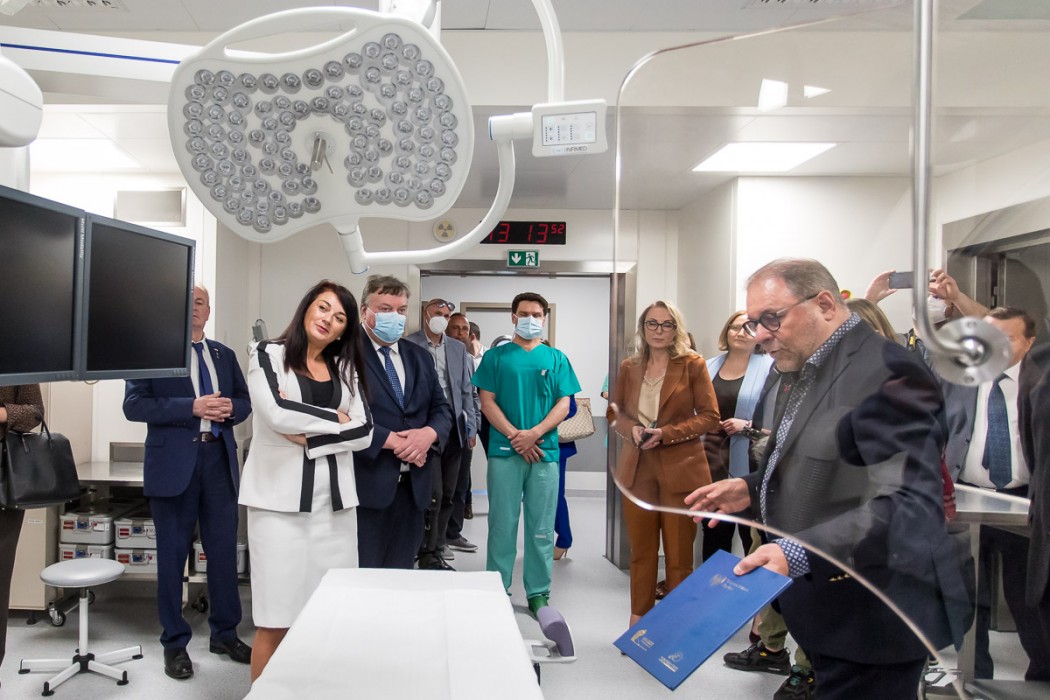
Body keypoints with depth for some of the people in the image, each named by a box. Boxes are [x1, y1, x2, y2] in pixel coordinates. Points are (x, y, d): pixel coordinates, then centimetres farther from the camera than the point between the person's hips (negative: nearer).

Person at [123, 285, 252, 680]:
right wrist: (193, 407, -20)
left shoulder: (225, 355, 13)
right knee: (172, 556, 6)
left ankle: (225, 634, 26)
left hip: (219, 460, 4)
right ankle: (175, 643, 21)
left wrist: (230, 408, -9)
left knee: (224, 552, 10)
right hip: (174, 463, -4)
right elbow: (134, 405, -11)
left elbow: (245, 401, 15)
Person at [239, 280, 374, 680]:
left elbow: (363, 432, 3)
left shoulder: (344, 368, 15)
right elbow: (276, 414, -13)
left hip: (334, 498, 4)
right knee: (276, 622, 0)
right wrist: (334, 419, -3)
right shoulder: (269, 354, 4)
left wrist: (309, 437, -9)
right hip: (280, 497, -4)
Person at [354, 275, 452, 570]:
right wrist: (391, 441, -17)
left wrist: (429, 433, -9)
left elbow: (441, 408, 13)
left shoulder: (420, 356, 15)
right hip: (366, 483, -6)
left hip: (413, 485, 6)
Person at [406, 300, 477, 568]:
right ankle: (427, 556, 5)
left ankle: (437, 550, 20)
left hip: (454, 428, 5)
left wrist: (470, 426, 10)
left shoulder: (458, 348, 14)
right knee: (432, 494, -7)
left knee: (447, 495, 9)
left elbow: (466, 390, 15)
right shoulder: (409, 345, -3)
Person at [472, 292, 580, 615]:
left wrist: (534, 434, -12)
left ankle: (539, 592, 16)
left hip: (545, 451, 1)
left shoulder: (556, 358, 9)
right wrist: (515, 436, -11)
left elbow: (564, 404, 3)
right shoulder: (496, 356, 6)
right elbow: (487, 401, 0)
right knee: (502, 524, 4)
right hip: (504, 450, -1)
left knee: (542, 527, 6)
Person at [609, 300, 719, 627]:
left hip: (681, 470, -3)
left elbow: (709, 416, -5)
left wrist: (665, 434, -16)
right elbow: (614, 412, 14)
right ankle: (638, 622, 23)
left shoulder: (693, 364, -3)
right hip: (637, 469, 3)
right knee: (640, 551, 11)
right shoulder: (629, 367, 8)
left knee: (679, 555, 5)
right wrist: (631, 429, -8)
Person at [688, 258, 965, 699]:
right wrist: (753, 490, 5)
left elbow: (907, 505, -29)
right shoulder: (816, 370, 11)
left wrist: (799, 552, -38)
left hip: (872, 617, -9)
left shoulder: (885, 371, -20)